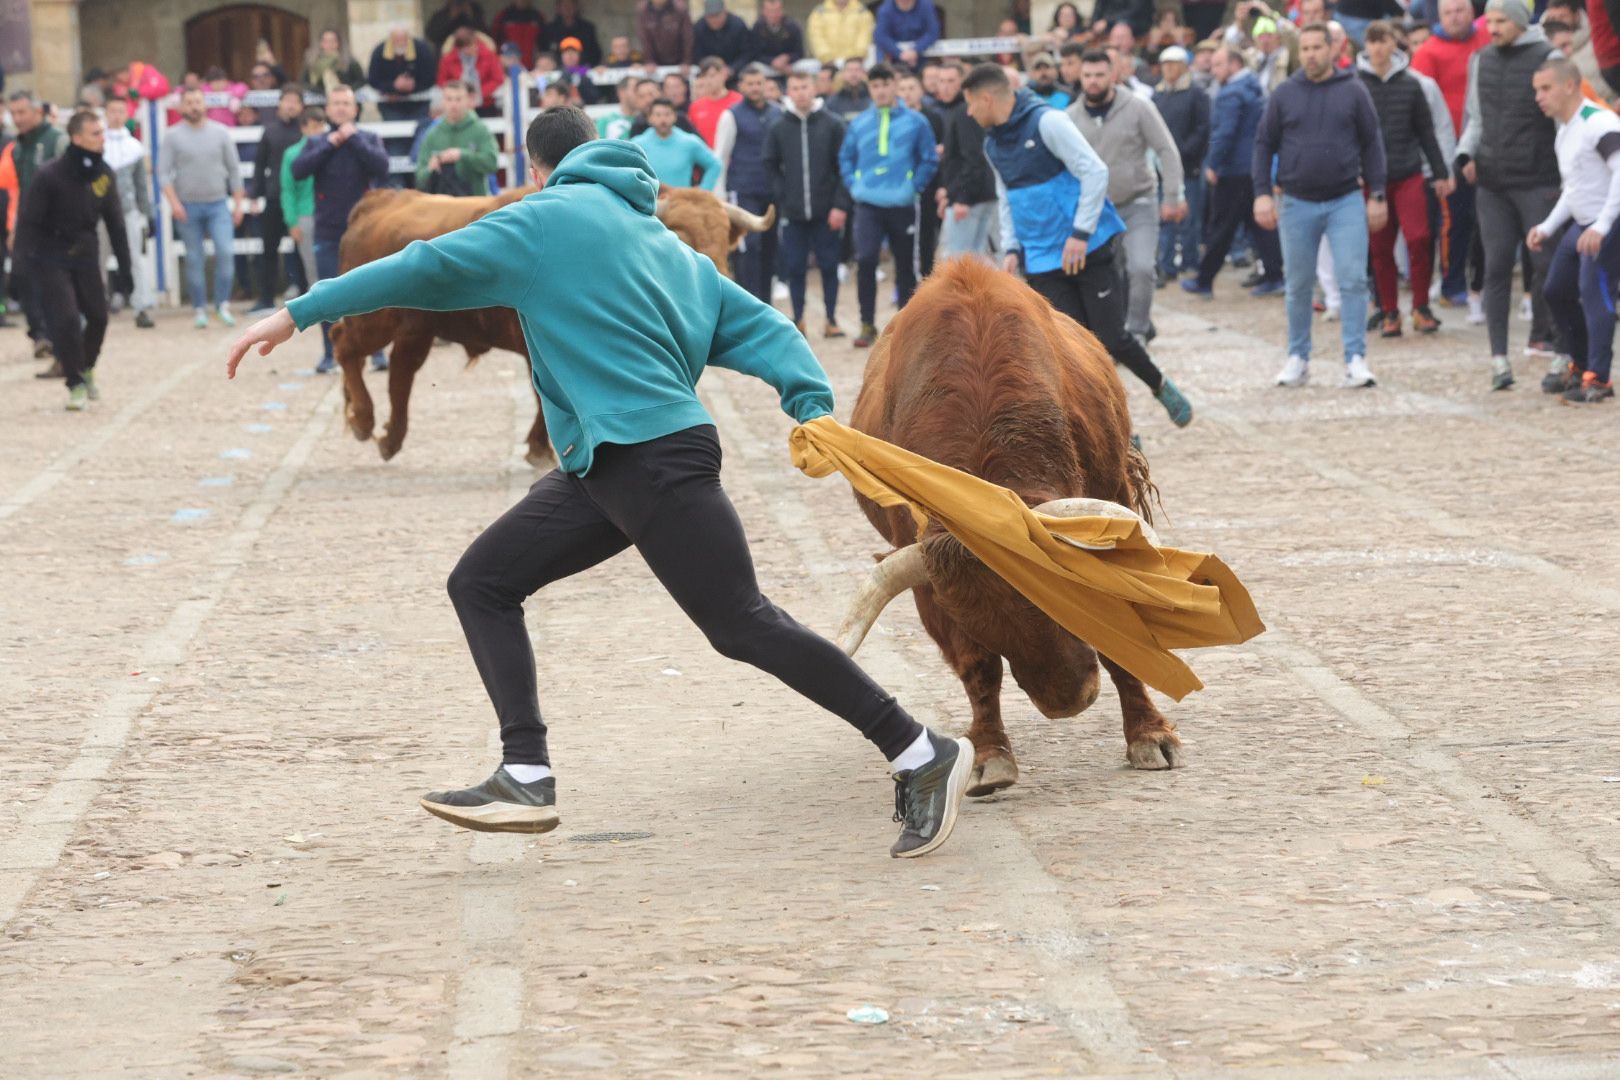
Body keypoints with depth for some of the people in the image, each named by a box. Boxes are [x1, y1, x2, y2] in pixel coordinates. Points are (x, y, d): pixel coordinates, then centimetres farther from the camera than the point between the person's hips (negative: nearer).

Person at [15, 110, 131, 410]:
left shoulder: (104, 175, -2)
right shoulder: (49, 177, -18)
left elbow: (115, 224, 6)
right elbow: (28, 223, -13)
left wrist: (124, 268, 6)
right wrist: (37, 260, -22)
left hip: (85, 255, 5)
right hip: (51, 259, -5)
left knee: (98, 316, 7)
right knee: (66, 319, -14)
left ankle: (86, 370, 33)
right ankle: (76, 384, -1)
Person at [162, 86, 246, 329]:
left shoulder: (220, 132, 4)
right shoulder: (173, 136, 1)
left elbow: (234, 169, 7)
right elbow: (164, 172, -3)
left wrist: (238, 203, 4)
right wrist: (173, 202, -14)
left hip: (218, 203, 0)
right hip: (188, 206, 0)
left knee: (225, 252, -14)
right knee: (194, 259, 2)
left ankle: (223, 304, -5)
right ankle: (200, 309, 9)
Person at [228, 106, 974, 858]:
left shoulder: (549, 217, 0)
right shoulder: (665, 243, 23)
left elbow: (429, 269, -8)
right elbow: (760, 329, 11)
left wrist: (299, 314, -6)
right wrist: (812, 404, -4)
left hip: (658, 460, -9)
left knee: (743, 626, -9)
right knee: (481, 582, 7)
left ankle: (923, 757, -3)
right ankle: (526, 776, -1)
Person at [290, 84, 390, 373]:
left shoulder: (369, 140, 6)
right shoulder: (316, 143, 8)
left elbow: (382, 167, -13)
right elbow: (298, 170, -9)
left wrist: (354, 139, -11)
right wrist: (330, 144, -11)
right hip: (327, 232, 1)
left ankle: (377, 352, 4)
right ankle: (329, 354, 10)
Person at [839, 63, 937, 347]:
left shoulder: (915, 122, -2)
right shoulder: (858, 124, 5)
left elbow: (929, 160, 2)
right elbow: (845, 157, 15)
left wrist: (914, 187, -6)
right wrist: (854, 185, 3)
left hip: (902, 204, -1)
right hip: (868, 204, 1)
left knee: (905, 265, 8)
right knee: (865, 260, -14)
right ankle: (867, 324, -6)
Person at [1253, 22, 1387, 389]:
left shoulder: (1353, 91, 2)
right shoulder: (1285, 94, 4)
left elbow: (1371, 144, 4)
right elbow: (1264, 144, 8)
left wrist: (1377, 196, 0)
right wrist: (1262, 193, -2)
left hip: (1346, 201, -2)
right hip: (1298, 204, 2)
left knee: (1353, 279, -10)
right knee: (1298, 286, 8)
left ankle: (1355, 359, -7)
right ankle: (1298, 358, 19)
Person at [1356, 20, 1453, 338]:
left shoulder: (1410, 85, 4)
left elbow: (1426, 131, 9)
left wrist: (1440, 172, 9)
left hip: (1409, 175, 0)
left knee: (1418, 239, -10)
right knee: (1380, 249, 4)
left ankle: (1420, 308, 3)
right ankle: (1389, 311, 14)